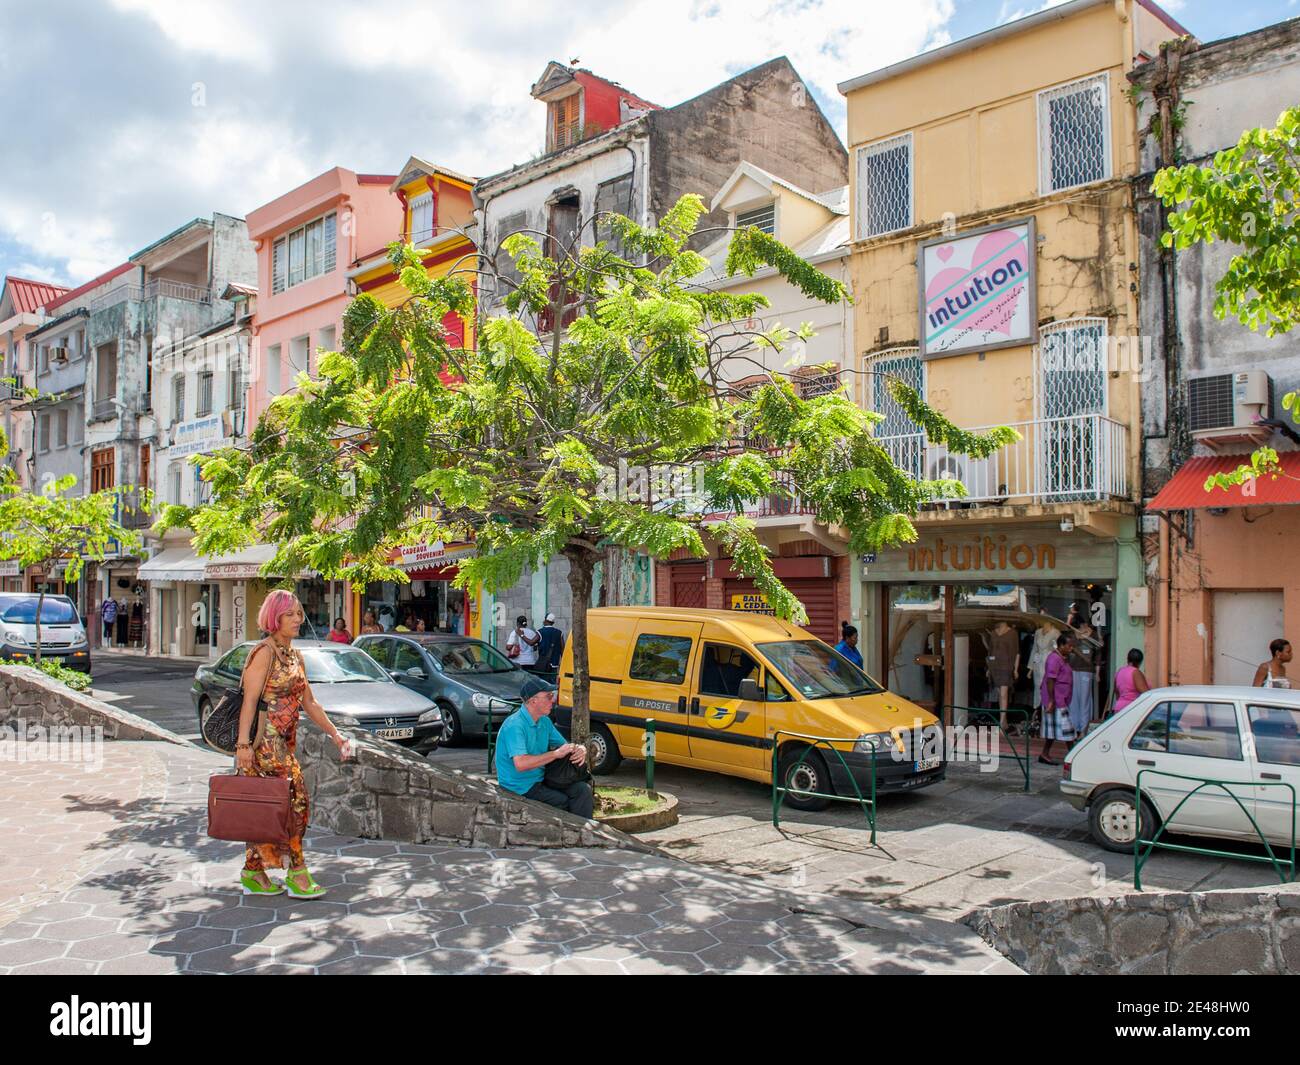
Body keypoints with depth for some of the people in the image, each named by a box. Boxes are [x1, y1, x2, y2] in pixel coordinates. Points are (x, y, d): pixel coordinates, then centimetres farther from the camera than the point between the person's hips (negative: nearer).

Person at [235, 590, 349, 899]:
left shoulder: (295, 656, 16)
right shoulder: (265, 652, -10)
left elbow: (309, 703, 20)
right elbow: (250, 700, -16)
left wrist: (335, 734, 17)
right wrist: (243, 744, -23)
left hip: (284, 743, 8)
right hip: (265, 741, -8)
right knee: (294, 800, -8)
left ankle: (253, 873, 18)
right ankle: (297, 873, -1)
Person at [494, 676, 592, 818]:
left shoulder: (545, 721, 9)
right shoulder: (515, 725, -20)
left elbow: (565, 745, 16)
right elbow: (520, 764, -32)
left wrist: (580, 749, -9)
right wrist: (556, 754, -25)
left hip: (541, 779, 8)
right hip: (521, 788, -8)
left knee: (583, 789, -11)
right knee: (566, 802, -17)